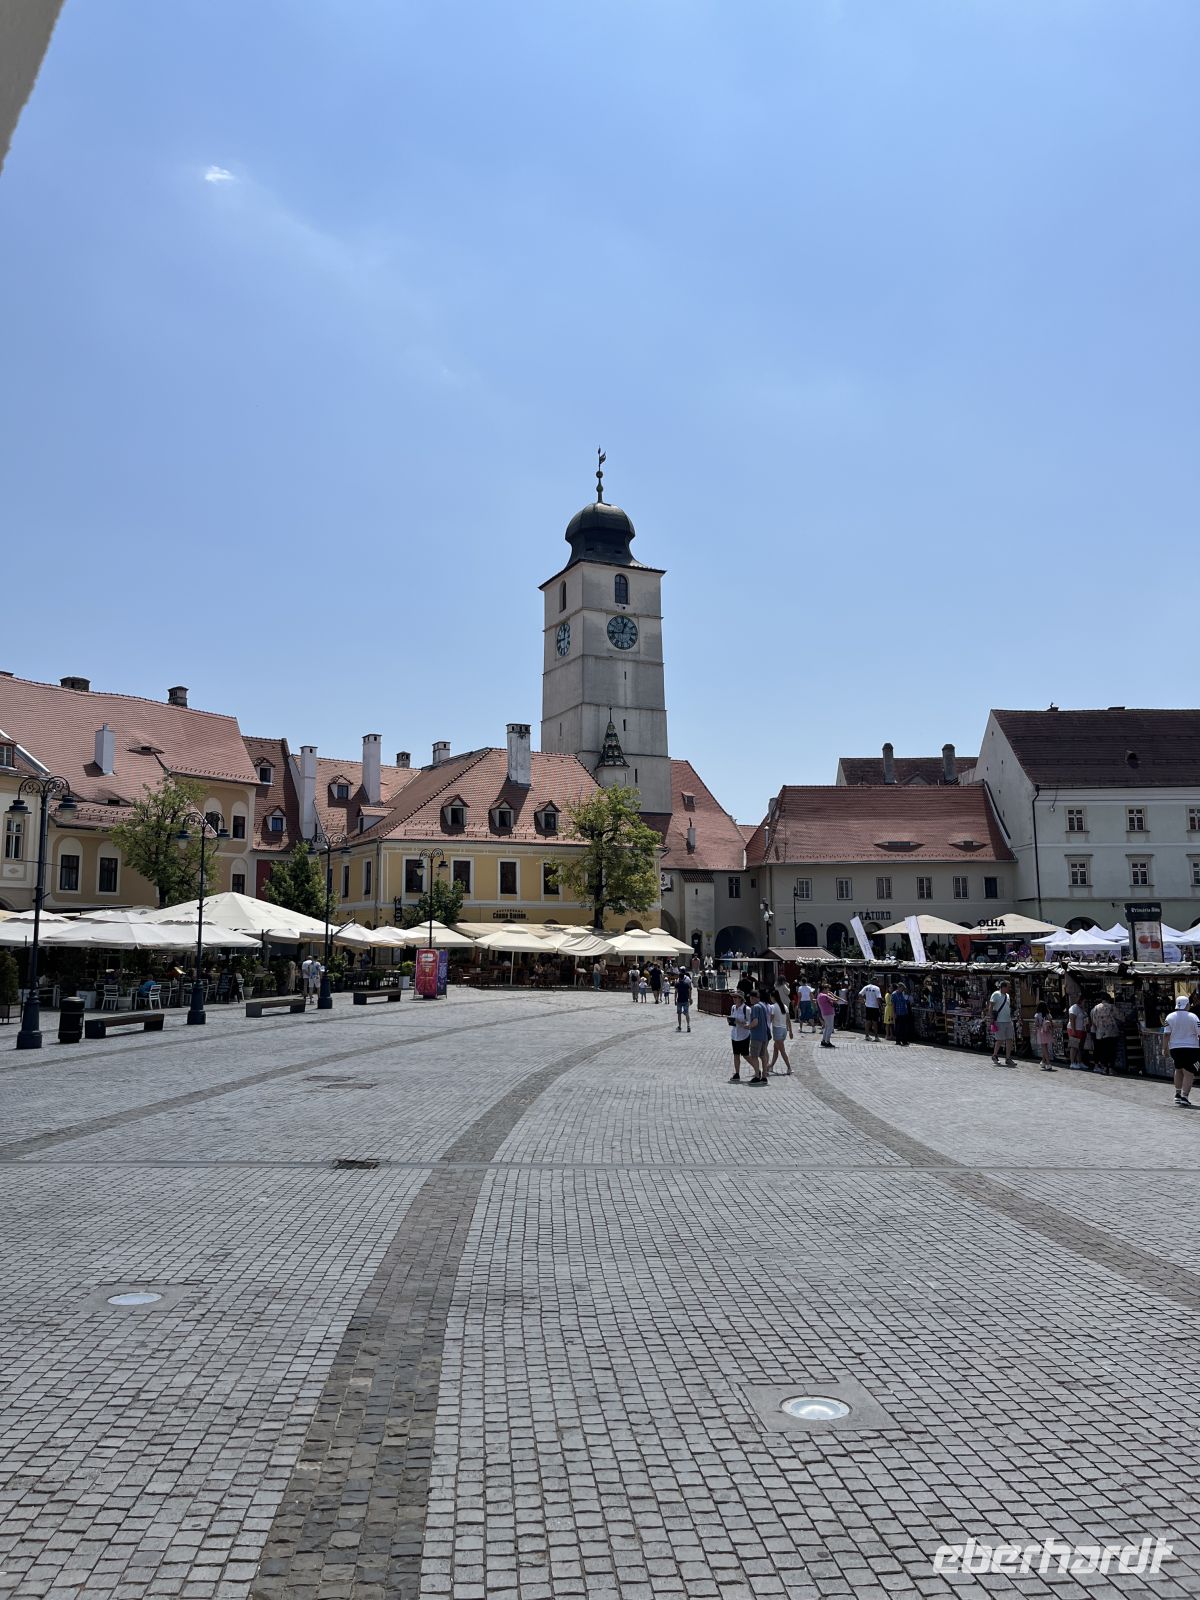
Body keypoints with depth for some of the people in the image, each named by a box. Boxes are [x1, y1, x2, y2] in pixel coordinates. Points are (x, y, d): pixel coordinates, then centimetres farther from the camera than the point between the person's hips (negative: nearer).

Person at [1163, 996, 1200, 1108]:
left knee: (1179, 1070, 22)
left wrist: (1165, 1048, 5)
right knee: (1189, 1073, -2)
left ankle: (1178, 1094, 26)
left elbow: (1167, 1034, -1)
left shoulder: (1170, 1017, 0)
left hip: (1175, 1048, 4)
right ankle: (1184, 1096, -12)